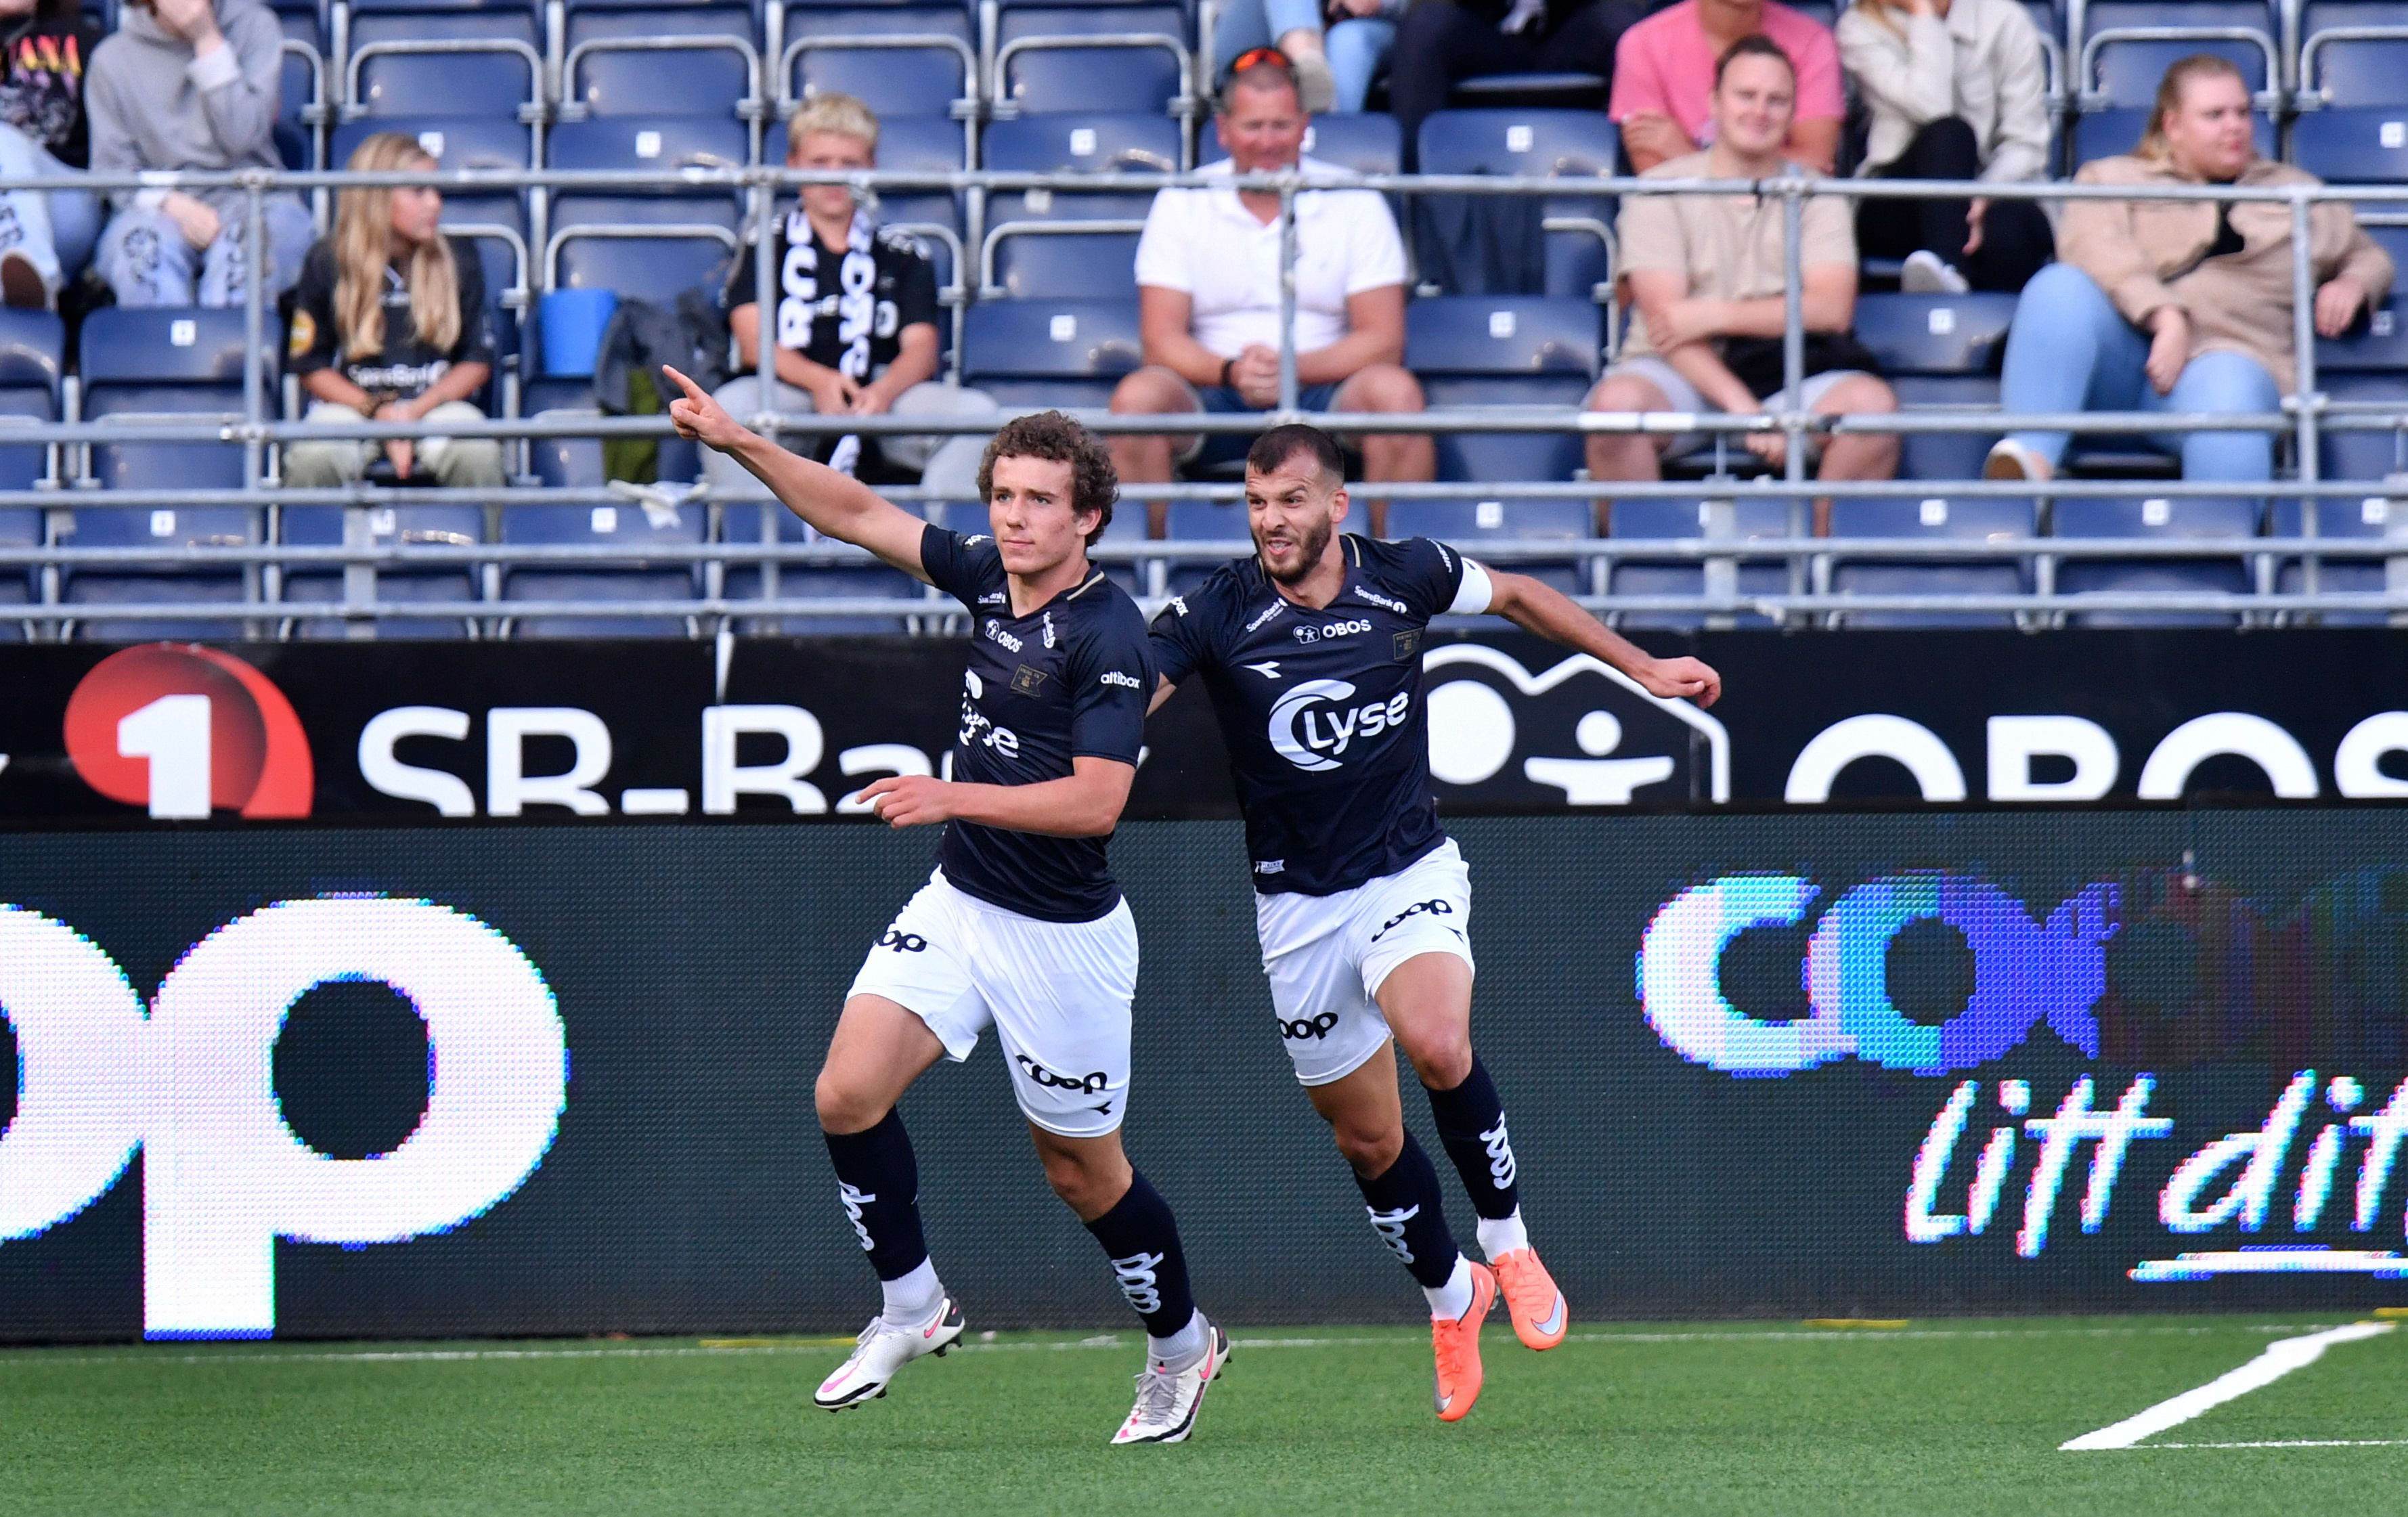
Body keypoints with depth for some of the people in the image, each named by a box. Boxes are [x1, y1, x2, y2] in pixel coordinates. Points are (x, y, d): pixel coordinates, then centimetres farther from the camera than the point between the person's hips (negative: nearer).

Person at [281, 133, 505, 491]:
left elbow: (478, 361, 8)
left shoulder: (458, 260, 7)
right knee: (313, 459, -35)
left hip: (434, 403, 1)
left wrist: (415, 411, -8)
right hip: (349, 404, -1)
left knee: (478, 455, -33)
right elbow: (311, 366, 5)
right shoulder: (327, 264, 2)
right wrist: (377, 411, -10)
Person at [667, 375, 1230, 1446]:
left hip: (1062, 935, -7)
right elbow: (859, 515, 10)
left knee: (1081, 1168, 7)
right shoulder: (989, 578, 1)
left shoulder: (1107, 637, -20)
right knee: (847, 1094, -9)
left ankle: (1182, 1343, 30)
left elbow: (1096, 800, -25)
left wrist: (953, 798, -27)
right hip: (958, 904, 7)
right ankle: (912, 1306, 9)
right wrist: (739, 443, 3)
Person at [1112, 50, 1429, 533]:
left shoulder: (1354, 203, 4)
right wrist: (1231, 372, -22)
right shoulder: (1181, 203, 5)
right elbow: (1161, 341, -1)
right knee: (1138, 395, -31)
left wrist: (1292, 368, -19)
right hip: (1216, 401, 0)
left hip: (1319, 390, 0)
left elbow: (1383, 340, -2)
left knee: (1394, 391, -31)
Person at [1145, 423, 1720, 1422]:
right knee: (1368, 1138, 9)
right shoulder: (1216, 616, -12)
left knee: (1436, 1043, -31)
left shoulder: (1405, 579, -7)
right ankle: (1450, 1301, 35)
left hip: (1409, 873, -1)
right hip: (1297, 903, 1)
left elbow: (1516, 597, 13)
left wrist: (1641, 668, 18)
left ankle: (1507, 1243, -9)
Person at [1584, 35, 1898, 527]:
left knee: (1872, 403, -28)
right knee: (1618, 402, -35)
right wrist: (1744, 408, -21)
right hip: (1680, 375, -2)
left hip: (1787, 375, 2)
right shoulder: (1663, 188, 4)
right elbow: (1665, 317, -7)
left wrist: (1717, 315, -12)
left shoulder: (1816, 196, 11)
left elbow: (1831, 309, -3)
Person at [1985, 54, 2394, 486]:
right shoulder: (2113, 178, 22)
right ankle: (2031, 458, -54)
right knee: (2060, 288, -34)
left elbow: (2369, 257, 38)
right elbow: (2091, 244, 1)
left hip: (2224, 356, 0)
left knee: (2226, 389, -39)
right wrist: (2164, 317, -17)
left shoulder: (2295, 193, 31)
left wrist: (2352, 285, 10)